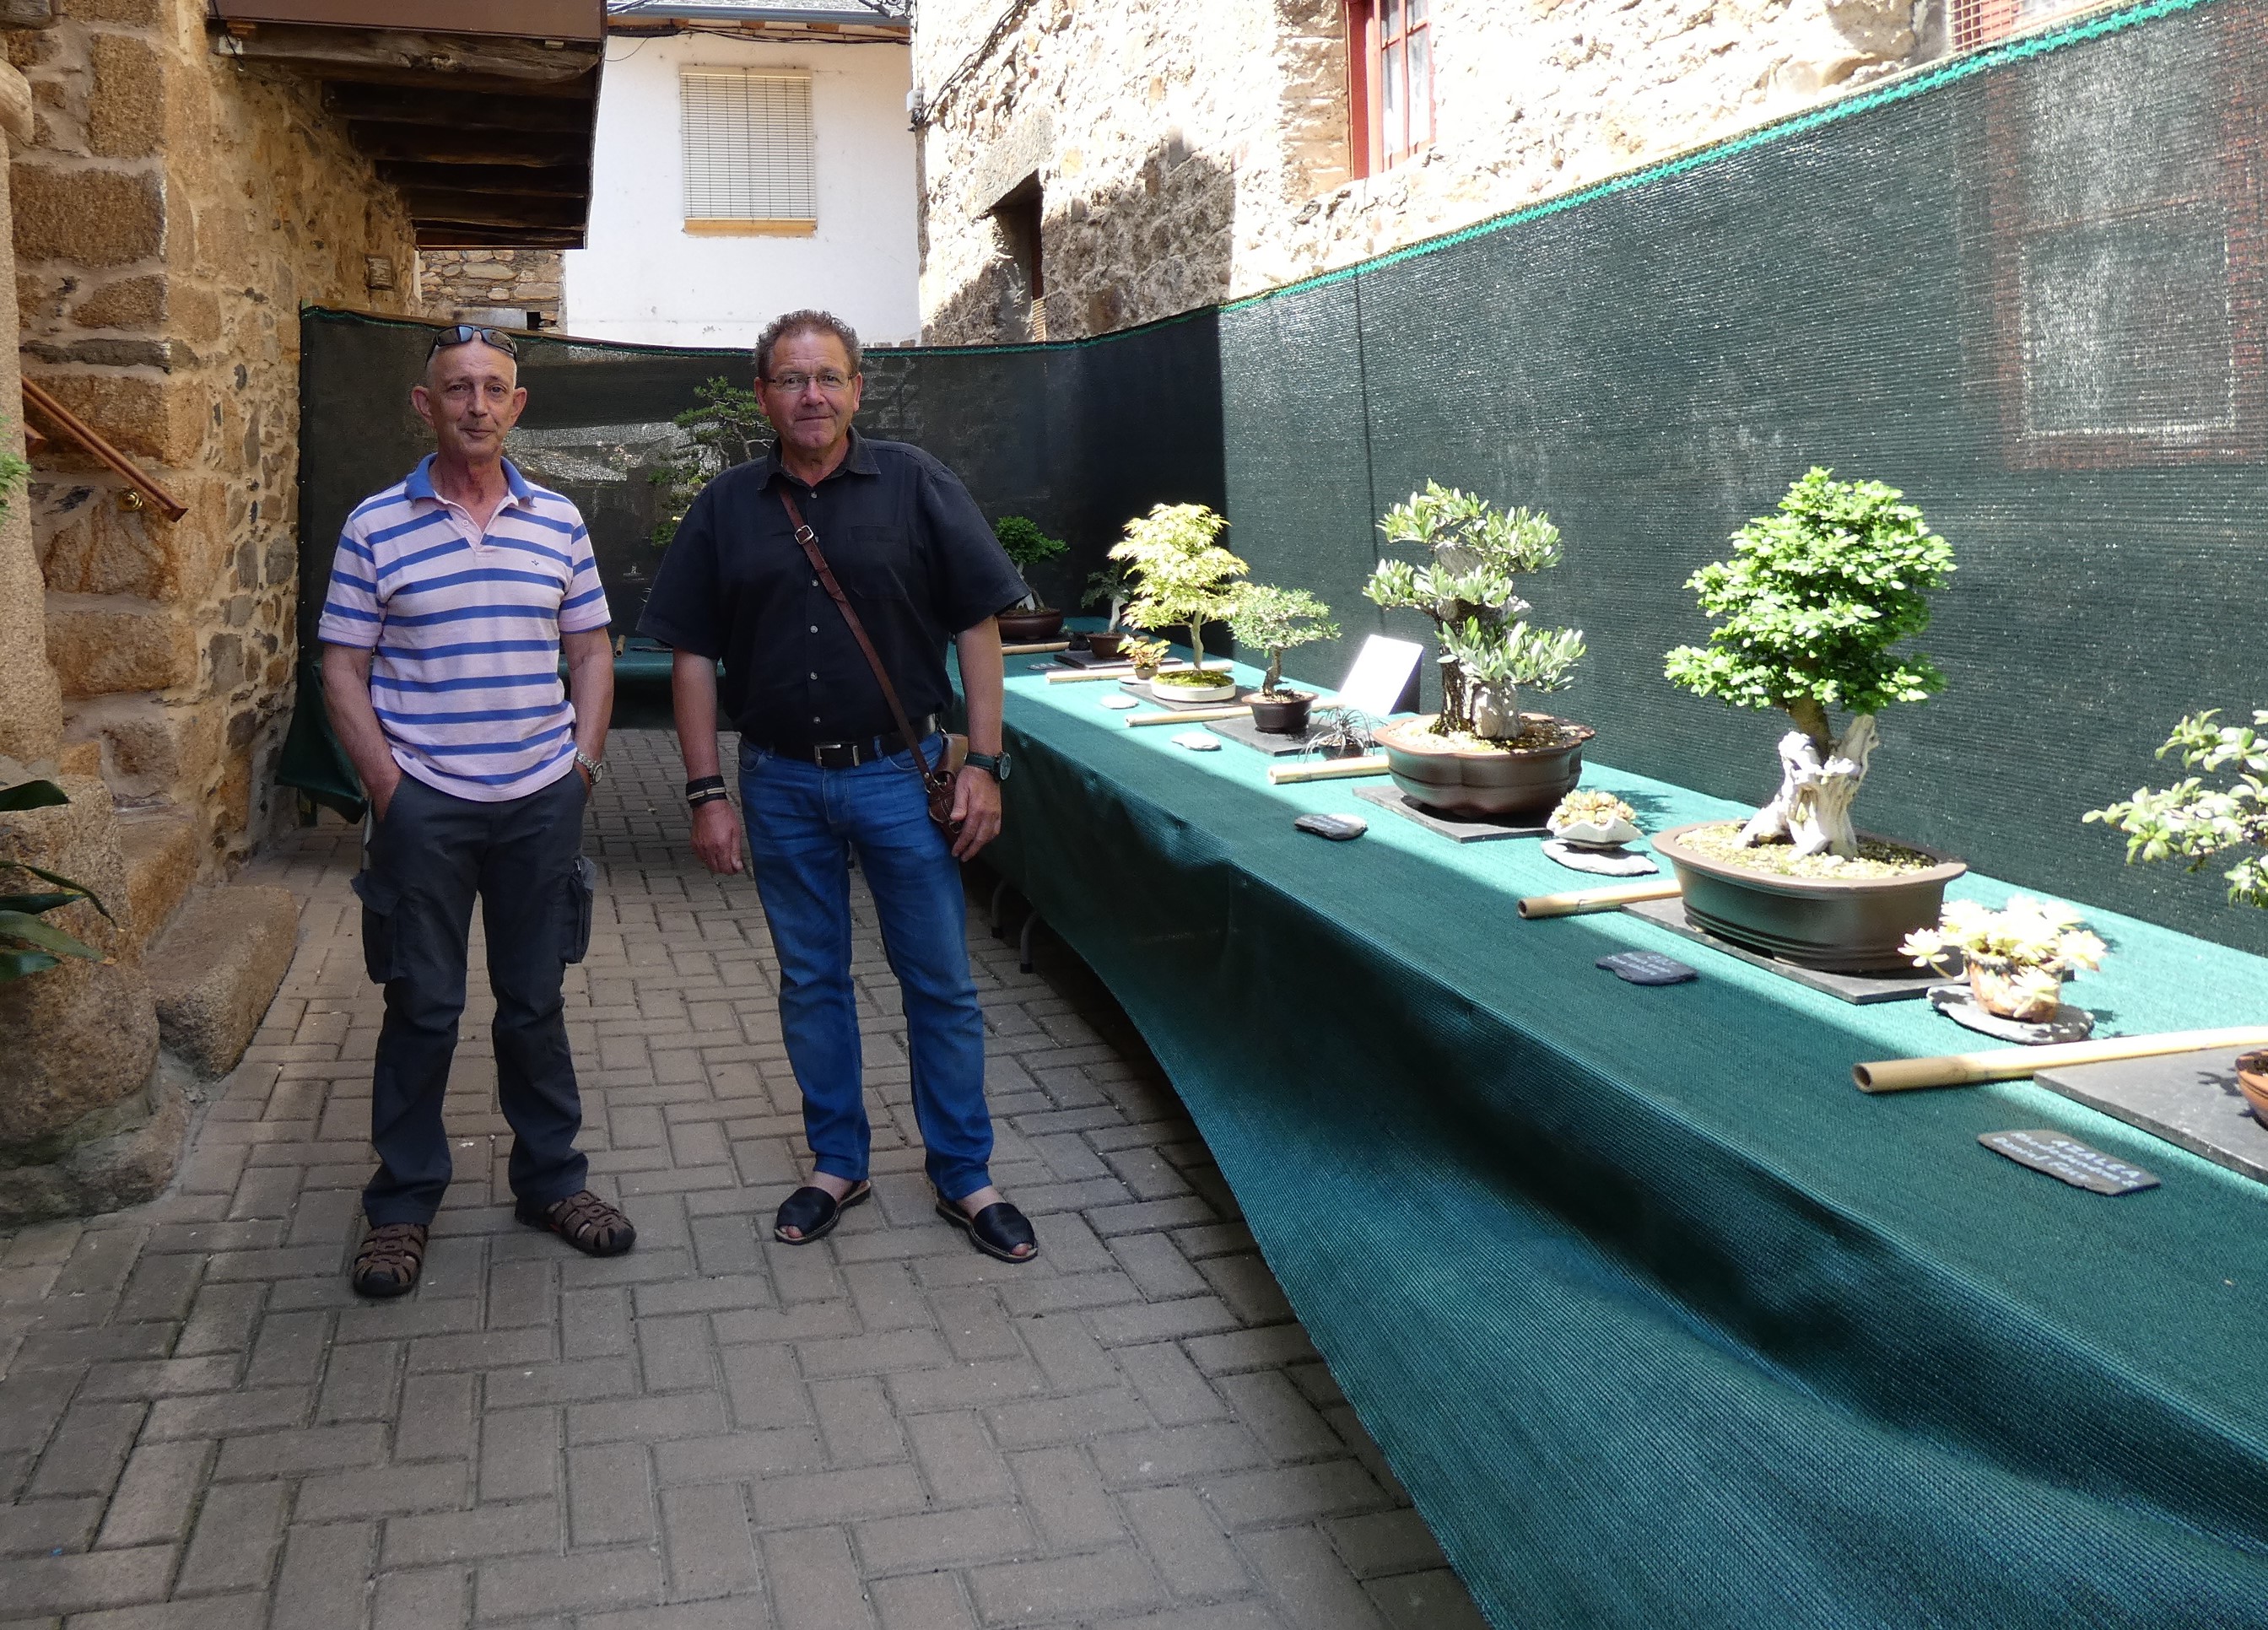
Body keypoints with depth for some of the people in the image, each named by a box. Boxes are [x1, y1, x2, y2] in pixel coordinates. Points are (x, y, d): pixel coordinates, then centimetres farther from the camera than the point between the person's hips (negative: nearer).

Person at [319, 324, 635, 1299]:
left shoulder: (558, 522, 5)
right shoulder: (375, 527, -2)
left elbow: (591, 649, 11)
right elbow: (343, 669, -1)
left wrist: (585, 760, 2)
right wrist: (385, 784, -9)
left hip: (542, 802, 2)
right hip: (424, 806, -2)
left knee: (536, 1000, 13)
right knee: (422, 1009, 5)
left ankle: (550, 1178, 27)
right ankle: (402, 1203, 20)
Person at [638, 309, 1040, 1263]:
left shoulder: (914, 486, -2)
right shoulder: (726, 509, 3)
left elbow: (976, 627, -2)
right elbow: (693, 656, 5)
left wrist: (983, 764, -8)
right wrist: (707, 793, 0)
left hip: (899, 772, -2)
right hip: (781, 782, 2)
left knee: (941, 983, 5)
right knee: (810, 982, 13)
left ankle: (965, 1176, 19)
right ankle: (837, 1163, 29)